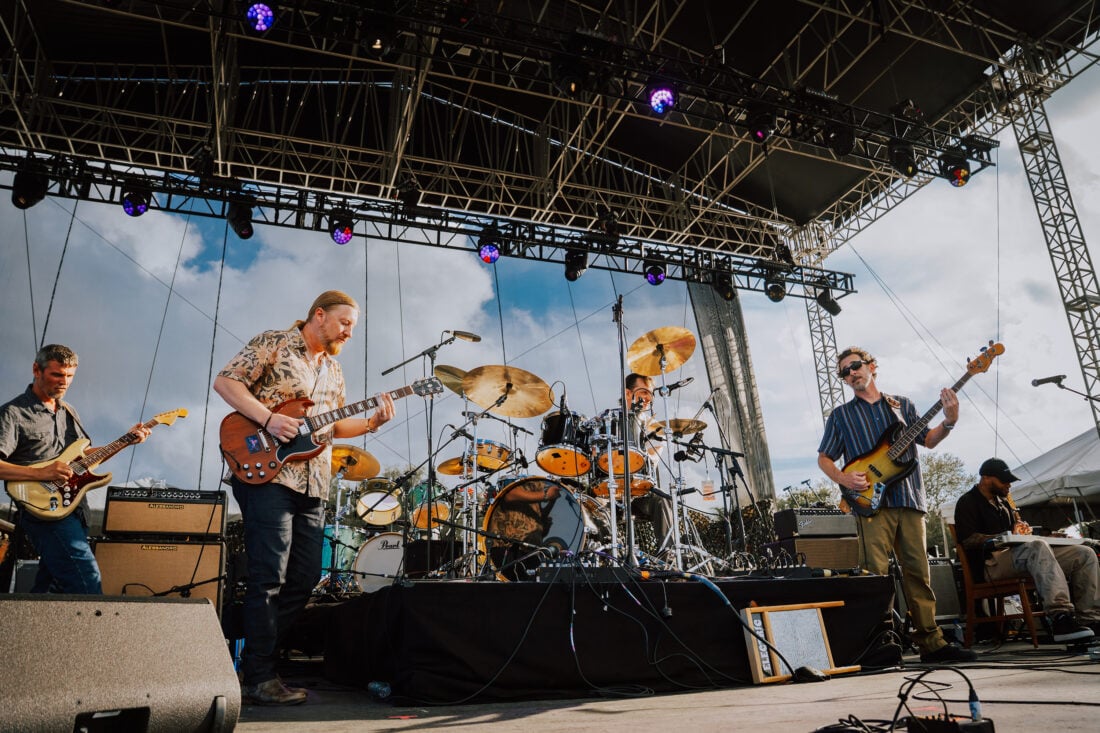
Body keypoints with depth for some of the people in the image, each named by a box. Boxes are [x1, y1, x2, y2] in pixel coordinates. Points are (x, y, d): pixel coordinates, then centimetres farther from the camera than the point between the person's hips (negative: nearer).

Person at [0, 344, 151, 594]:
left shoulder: (68, 411, 18)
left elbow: (83, 456, 23)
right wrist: (40, 473, -27)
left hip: (73, 509, 8)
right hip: (45, 512, -8)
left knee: (47, 589, 15)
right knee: (89, 588, -18)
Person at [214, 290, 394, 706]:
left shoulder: (333, 369, 20)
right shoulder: (272, 344, -1)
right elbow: (225, 381, -8)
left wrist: (371, 422, 3)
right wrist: (268, 418, -18)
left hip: (313, 485, 8)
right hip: (266, 472, -8)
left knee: (305, 578, 8)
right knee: (269, 577, -7)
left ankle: (259, 658, 22)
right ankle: (259, 679, 2)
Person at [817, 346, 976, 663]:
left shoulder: (902, 405, 18)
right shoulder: (841, 415, 11)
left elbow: (928, 440, 13)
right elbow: (823, 458, 11)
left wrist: (949, 422, -6)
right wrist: (844, 478, -8)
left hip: (910, 500, 3)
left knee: (918, 571, 5)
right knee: (876, 573, -9)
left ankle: (931, 642, 12)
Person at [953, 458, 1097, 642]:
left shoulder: (1002, 501, 28)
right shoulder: (967, 502, 1)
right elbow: (967, 539, -10)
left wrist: (1021, 525, 11)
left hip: (1017, 555, 9)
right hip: (992, 562, -9)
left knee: (1084, 554, -5)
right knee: (1039, 546, -39)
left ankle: (1089, 618, -19)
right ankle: (1060, 618, -52)